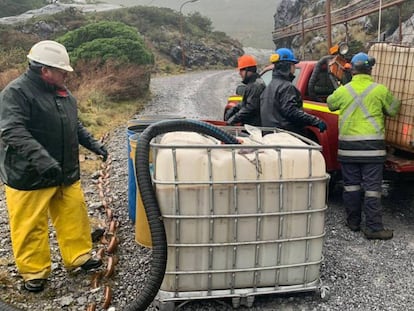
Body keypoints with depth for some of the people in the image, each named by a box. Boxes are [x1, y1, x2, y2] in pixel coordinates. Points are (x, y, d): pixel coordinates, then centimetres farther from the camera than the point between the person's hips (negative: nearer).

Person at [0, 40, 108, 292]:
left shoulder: (62, 92, 11)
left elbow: (75, 125, 22)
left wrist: (93, 144, 13)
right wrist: (41, 158, -37)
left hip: (66, 173, 8)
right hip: (29, 176, -7)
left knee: (74, 215, 13)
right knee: (31, 226, 4)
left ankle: (79, 256, 31)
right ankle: (34, 271, 21)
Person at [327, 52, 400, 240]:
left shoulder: (343, 91, 1)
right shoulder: (380, 90, -3)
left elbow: (331, 104, 18)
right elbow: (393, 110, 9)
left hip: (348, 146, 2)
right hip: (372, 146, -2)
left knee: (351, 185, 12)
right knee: (372, 187, 1)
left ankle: (353, 222, 21)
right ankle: (373, 228, 3)